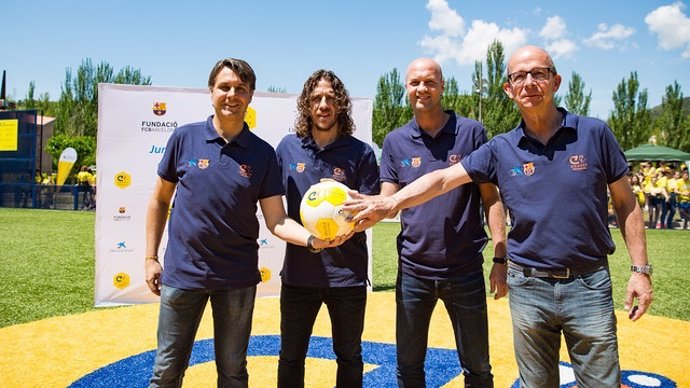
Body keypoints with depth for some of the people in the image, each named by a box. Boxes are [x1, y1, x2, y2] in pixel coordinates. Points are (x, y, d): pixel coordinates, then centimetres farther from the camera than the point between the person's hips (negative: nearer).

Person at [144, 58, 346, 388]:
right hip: (182, 273, 0)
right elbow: (159, 200, 8)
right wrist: (151, 257, 5)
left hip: (238, 278, 1)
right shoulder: (184, 138, -1)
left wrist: (312, 238, -23)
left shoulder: (262, 153, -1)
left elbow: (277, 221, -4)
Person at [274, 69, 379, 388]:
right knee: (291, 357, 16)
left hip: (347, 274, -1)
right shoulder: (288, 147, 1)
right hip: (298, 271, 2)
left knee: (349, 357, 16)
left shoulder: (361, 152, -5)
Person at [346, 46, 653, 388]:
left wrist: (640, 269, -1)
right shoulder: (501, 150, 1)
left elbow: (625, 203, 3)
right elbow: (442, 179, -6)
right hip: (528, 286, 1)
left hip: (588, 284, -1)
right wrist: (391, 202, -21)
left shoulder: (594, 133, -2)